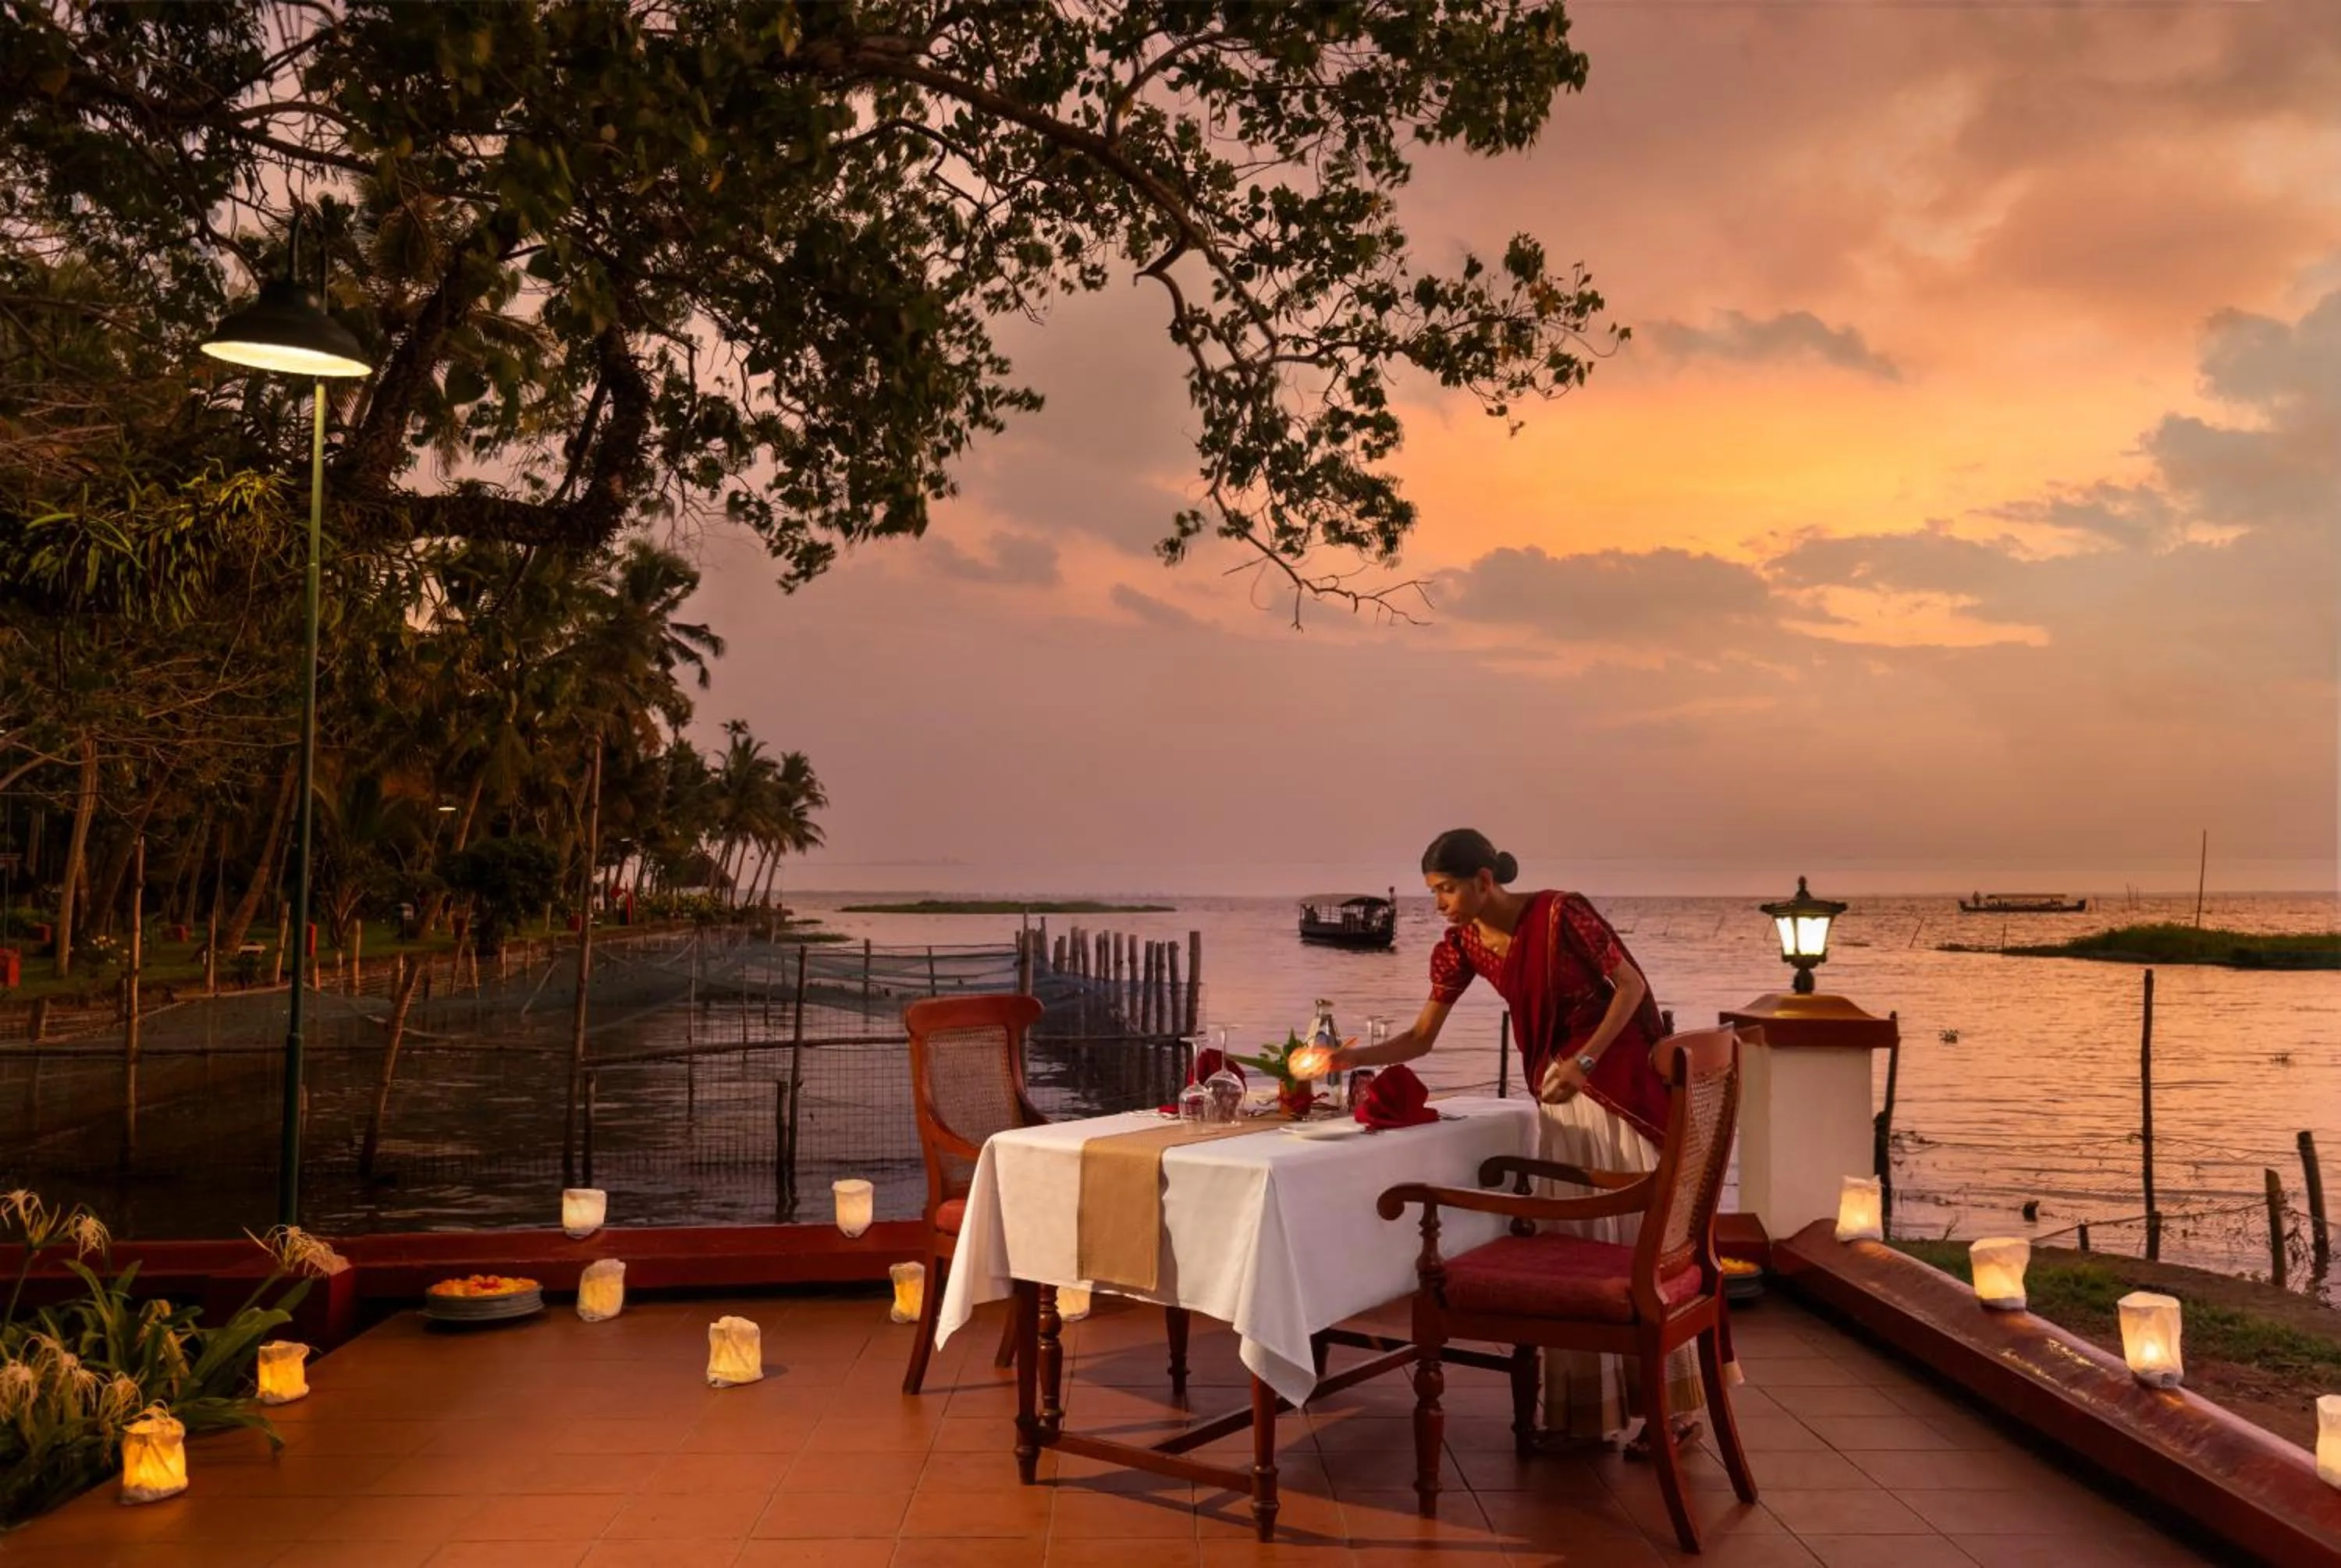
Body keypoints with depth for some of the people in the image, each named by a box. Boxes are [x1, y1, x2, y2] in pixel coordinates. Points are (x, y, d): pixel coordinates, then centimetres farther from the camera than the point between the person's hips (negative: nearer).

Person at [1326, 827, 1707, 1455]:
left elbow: (1632, 985, -12)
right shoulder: (1462, 945, -2)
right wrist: (1350, 1058, -11)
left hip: (1619, 1079, -6)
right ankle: (1586, 1409, 16)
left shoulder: (1560, 913, -19)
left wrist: (1585, 1060, -20)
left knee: (1638, 1234, -1)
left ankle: (1675, 1407, 10)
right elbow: (1421, 1037, 2)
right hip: (1558, 1093, 6)